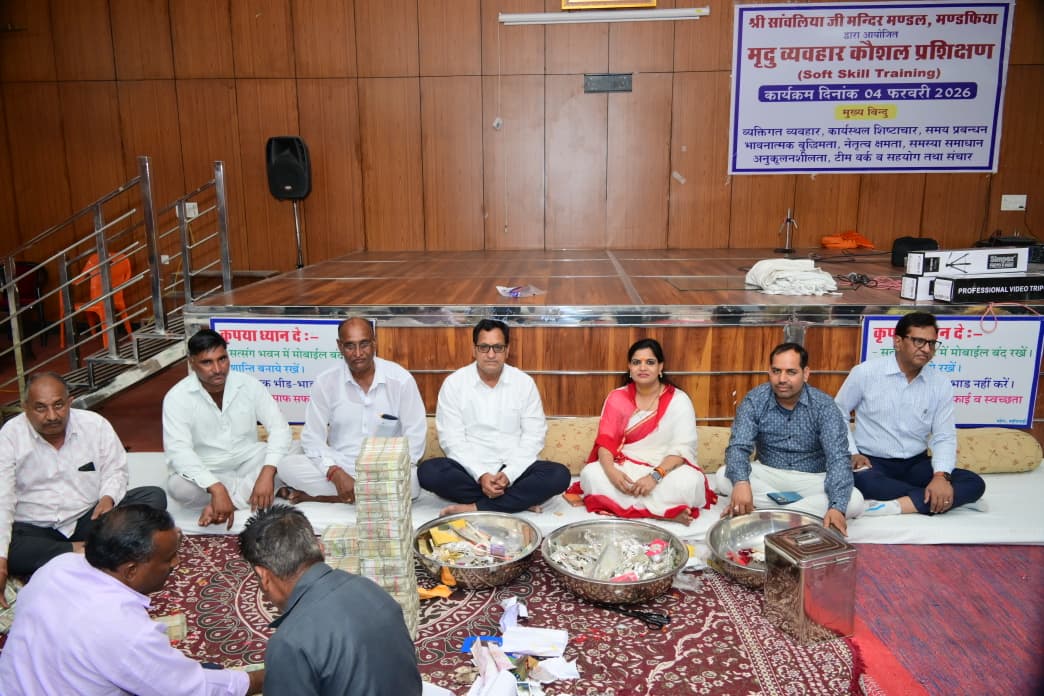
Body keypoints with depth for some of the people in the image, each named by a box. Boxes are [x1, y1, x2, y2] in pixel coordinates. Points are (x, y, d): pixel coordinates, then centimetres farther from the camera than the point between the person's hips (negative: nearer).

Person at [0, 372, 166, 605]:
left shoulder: (94, 424, -3)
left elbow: (115, 470, 5)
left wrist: (108, 497, -20)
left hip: (89, 518, 2)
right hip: (34, 528, -2)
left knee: (155, 497, -19)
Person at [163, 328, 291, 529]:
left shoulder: (249, 385, -8)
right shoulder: (177, 397, -15)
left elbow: (280, 428, -15)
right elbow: (178, 451, -27)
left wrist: (267, 473, -32)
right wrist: (216, 488, -41)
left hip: (248, 464, 2)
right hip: (207, 474, -2)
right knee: (178, 486, -34)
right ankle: (245, 490, -13)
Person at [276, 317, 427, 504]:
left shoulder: (401, 379, -7)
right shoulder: (325, 382, -3)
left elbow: (415, 436, -5)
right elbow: (312, 437, -3)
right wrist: (336, 474, -20)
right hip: (340, 469, 1)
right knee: (288, 466, -23)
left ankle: (315, 495, -18)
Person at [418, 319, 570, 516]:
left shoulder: (524, 383, 1)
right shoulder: (454, 383, -2)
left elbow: (533, 436, -2)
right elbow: (452, 439, -6)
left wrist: (509, 474, -16)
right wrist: (480, 475, -19)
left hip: (513, 469, 1)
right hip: (469, 469, 0)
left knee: (559, 475, -25)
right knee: (428, 471, -30)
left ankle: (477, 507, -22)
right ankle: (520, 499, -21)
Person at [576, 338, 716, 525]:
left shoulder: (679, 400, -3)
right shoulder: (617, 398, 4)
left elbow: (682, 448, -12)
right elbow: (605, 440, -4)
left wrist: (655, 475, -27)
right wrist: (611, 470, -25)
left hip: (666, 469, -2)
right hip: (625, 467, 3)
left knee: (689, 482, -35)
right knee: (590, 474, -29)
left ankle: (622, 503, -22)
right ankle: (667, 510, -28)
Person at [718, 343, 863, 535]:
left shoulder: (824, 405, -15)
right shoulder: (754, 400, -11)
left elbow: (838, 458, -23)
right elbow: (738, 446, -20)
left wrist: (837, 507, -40)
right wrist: (741, 482, -43)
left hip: (812, 479, 0)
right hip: (768, 475, 1)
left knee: (854, 501, -28)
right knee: (724, 477, -27)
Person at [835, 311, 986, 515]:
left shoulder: (941, 383, 1)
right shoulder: (865, 372, -7)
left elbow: (944, 437, 0)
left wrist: (941, 476, -18)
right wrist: (852, 453, -9)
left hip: (916, 463, 4)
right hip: (872, 462, -4)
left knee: (974, 484, -20)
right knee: (860, 481, -39)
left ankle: (892, 506, -34)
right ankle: (923, 501, -19)